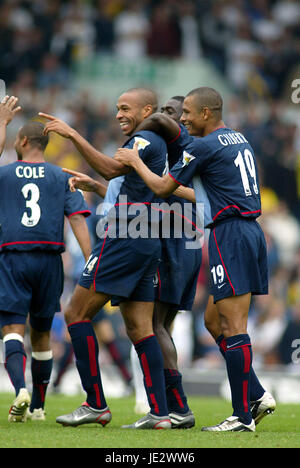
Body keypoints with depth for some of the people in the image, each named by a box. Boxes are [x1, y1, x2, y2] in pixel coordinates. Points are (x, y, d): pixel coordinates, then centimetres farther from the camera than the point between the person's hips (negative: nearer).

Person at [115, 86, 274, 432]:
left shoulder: (204, 146, -8)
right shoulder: (239, 140, 18)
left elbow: (162, 187, 0)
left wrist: (135, 161, 14)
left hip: (230, 234, -9)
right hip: (252, 230, 9)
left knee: (233, 328, -10)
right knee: (218, 322, 13)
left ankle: (243, 416, -12)